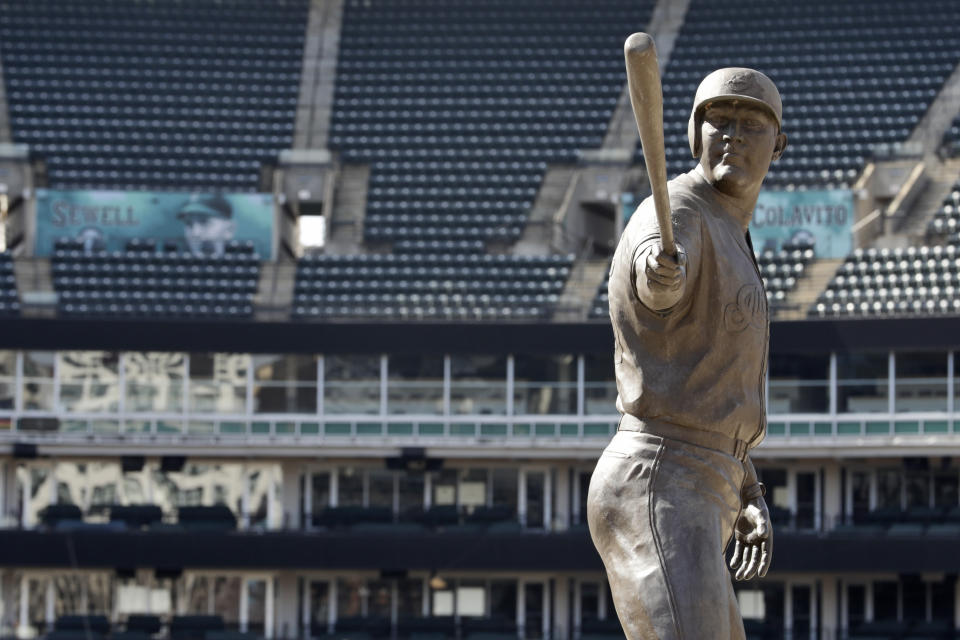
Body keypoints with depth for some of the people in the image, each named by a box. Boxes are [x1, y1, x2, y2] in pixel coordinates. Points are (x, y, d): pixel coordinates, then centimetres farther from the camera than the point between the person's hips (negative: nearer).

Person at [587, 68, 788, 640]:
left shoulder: (727, 238, 23)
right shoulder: (676, 217, -10)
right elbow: (657, 289, -36)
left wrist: (748, 497, 23)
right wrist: (662, 271, -61)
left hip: (695, 498, 11)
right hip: (658, 491, -11)